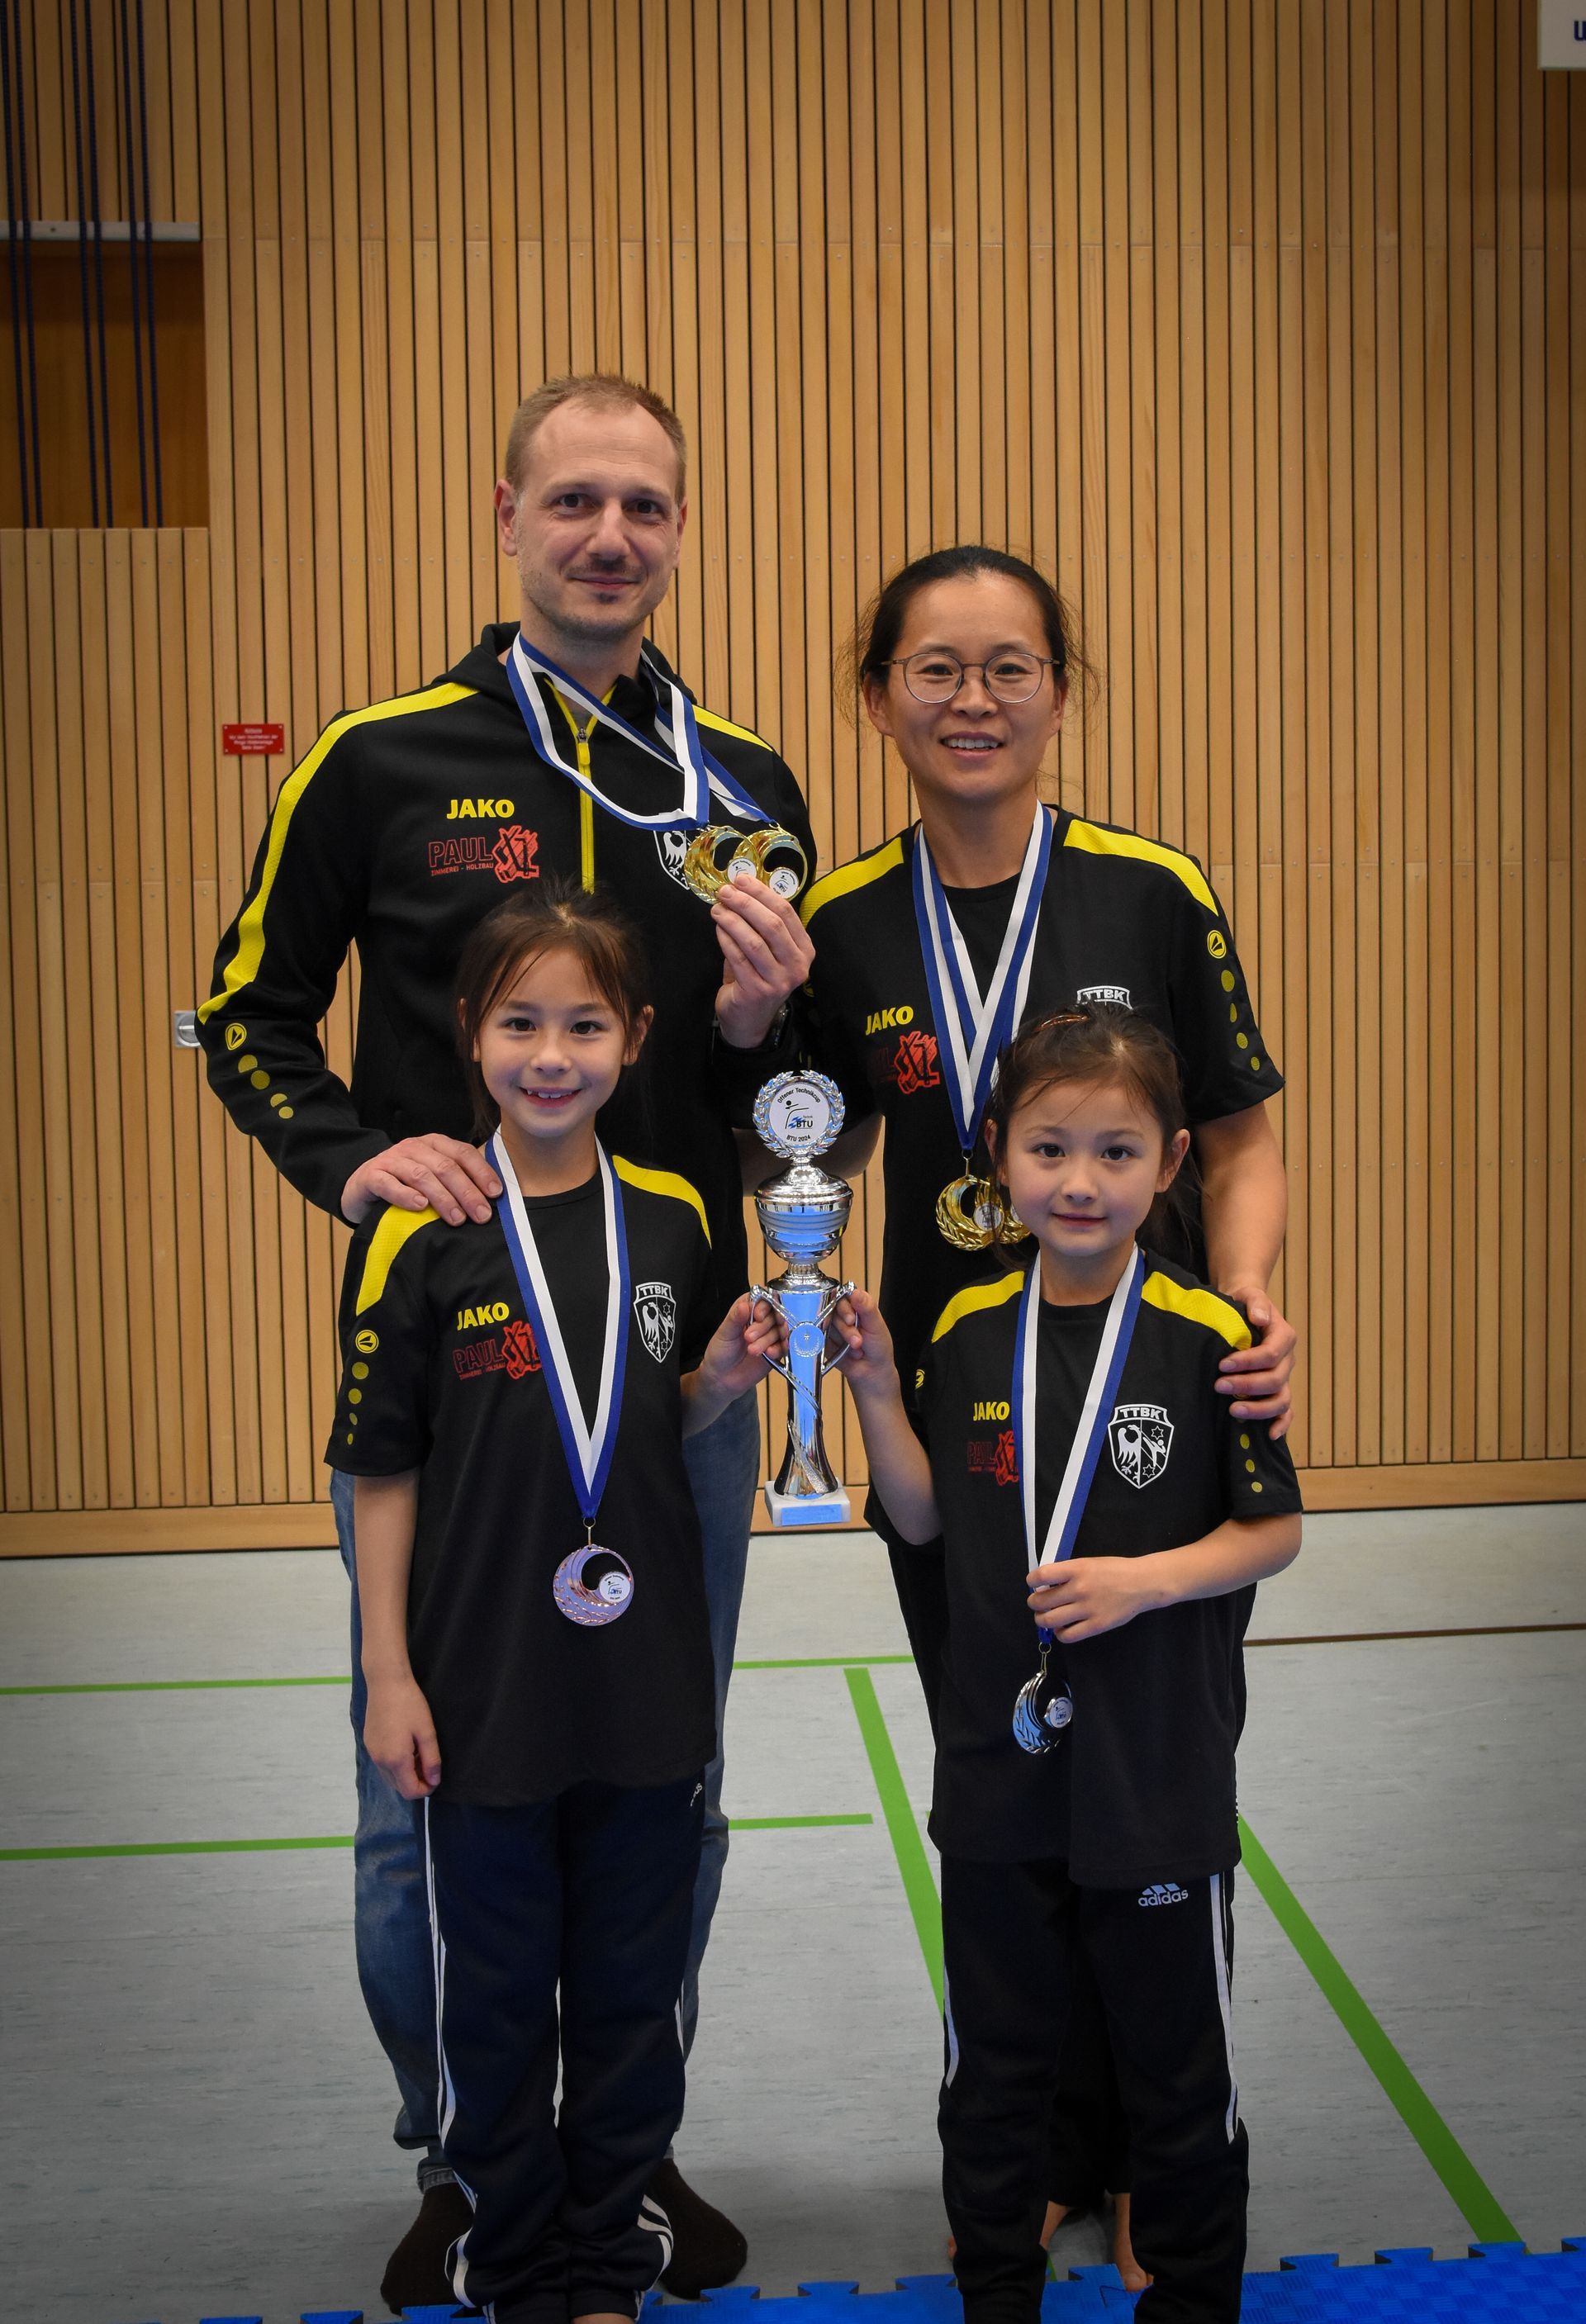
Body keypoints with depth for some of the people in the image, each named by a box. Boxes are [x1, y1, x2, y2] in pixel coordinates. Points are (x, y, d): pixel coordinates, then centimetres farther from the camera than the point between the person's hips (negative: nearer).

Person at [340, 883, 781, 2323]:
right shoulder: (424, 1236, -10)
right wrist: (389, 1674, -7)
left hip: (645, 1682, 3)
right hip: (485, 1691, -3)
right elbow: (382, 1470, -6)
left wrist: (720, 1380, -9)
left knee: (634, 1991, 15)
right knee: (497, 1998, 12)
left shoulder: (673, 1218, 0)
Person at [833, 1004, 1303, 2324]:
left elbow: (1275, 1531, -6)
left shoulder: (1209, 1336, -12)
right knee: (992, 2069, 18)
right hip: (998, 1763, 3)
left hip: (1161, 1778, -3)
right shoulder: (967, 1330, -1)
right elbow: (925, 1517, 7)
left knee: (1181, 2072, 15)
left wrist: (1140, 1581, -20)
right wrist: (875, 1392, -7)